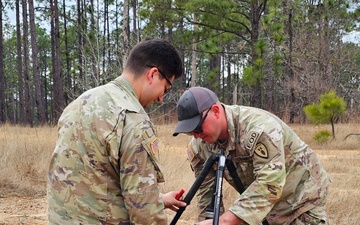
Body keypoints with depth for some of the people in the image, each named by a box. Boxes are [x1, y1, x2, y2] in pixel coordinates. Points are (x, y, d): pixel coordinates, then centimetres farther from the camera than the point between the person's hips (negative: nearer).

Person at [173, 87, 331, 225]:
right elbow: (207, 191, -4)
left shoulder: (259, 126, -34)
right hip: (260, 204, 6)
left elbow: (270, 185, -40)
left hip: (301, 197, -6)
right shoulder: (199, 146, -12)